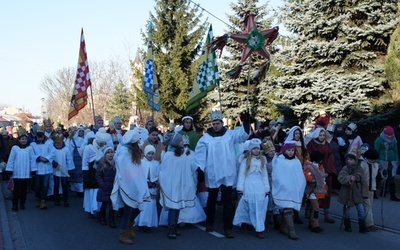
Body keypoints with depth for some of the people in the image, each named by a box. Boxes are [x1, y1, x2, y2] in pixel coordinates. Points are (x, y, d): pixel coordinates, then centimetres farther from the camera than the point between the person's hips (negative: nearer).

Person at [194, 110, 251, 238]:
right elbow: (200, 153, -2)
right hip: (212, 174, 1)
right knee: (211, 199, 17)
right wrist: (200, 168, -9)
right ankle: (209, 222, 35)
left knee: (227, 200, 1)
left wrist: (246, 122, -27)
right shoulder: (206, 137, 0)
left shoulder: (230, 134, 1)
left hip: (227, 174, -1)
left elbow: (244, 134, -12)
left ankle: (228, 228, 7)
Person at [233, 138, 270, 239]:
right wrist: (240, 188, -8)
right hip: (249, 187, -3)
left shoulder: (262, 160, 12)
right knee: (252, 208, -4)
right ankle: (259, 229, -2)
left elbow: (265, 175, 13)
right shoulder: (245, 161, 1)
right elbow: (241, 175, -2)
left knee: (260, 208, 1)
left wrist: (267, 189, 9)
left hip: (260, 187, 4)